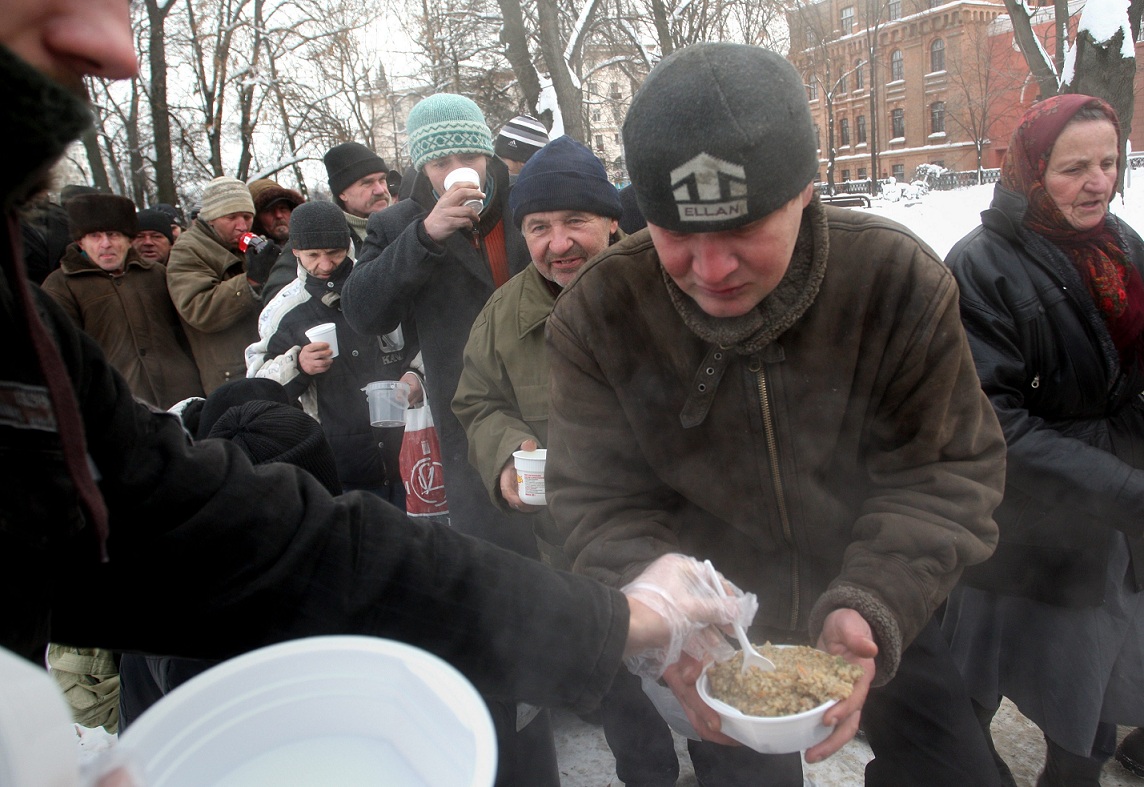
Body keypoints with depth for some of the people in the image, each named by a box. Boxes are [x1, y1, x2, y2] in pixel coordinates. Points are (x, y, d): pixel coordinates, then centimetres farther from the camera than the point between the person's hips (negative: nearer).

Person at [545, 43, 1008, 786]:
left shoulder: (901, 280, -22)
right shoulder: (596, 316, -22)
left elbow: (946, 472, -15)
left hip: (882, 616, 2)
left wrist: (874, 608, -31)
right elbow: (598, 501, -15)